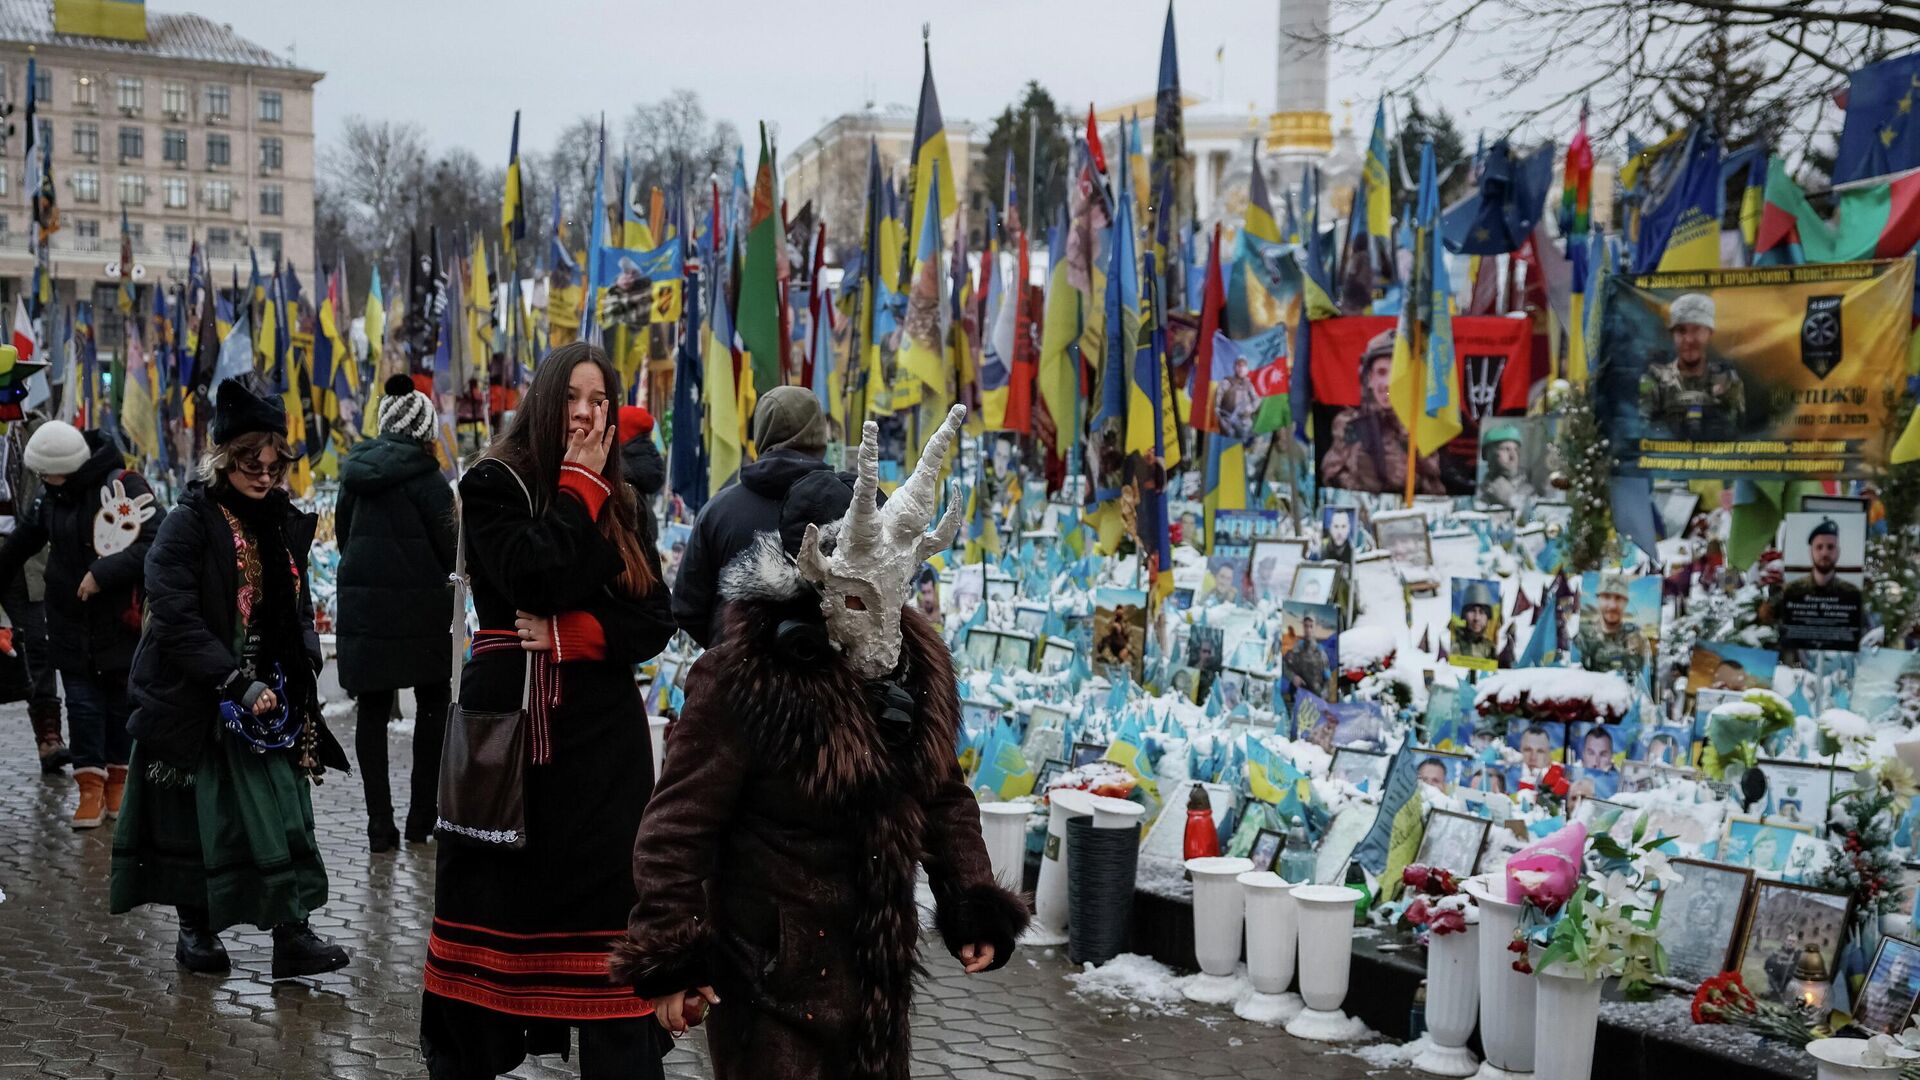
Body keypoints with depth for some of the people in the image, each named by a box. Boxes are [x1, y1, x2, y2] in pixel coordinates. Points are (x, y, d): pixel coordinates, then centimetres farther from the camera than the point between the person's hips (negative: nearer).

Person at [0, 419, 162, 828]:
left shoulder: (124, 487, -17)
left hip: (121, 625, -5)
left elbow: (156, 544, -24)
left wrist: (104, 573, -26)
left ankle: (117, 780, 23)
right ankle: (91, 788, 5)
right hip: (72, 626, 5)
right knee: (82, 706, 2)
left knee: (120, 703, 8)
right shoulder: (52, 496, 5)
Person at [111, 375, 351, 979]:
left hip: (265, 696, 4)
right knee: (195, 814, 5)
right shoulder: (190, 522, -10)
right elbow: (174, 616, -18)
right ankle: (195, 926, 22)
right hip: (196, 697, -4)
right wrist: (237, 683, -23)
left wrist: (295, 672, -2)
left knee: (280, 809, -4)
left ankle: (290, 934, -4)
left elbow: (298, 608, 16)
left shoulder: (284, 523, 8)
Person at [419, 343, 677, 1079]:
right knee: (494, 900, 2)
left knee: (605, 908, 0)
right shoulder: (492, 484, -2)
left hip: (603, 740, 4)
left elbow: (656, 619, 5)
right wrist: (579, 484, -9)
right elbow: (537, 578, -18)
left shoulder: (621, 502, 12)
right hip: (512, 726, -3)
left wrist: (574, 635, -11)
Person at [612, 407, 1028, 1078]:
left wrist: (971, 907, 8)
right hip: (772, 956, -7)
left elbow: (944, 799, 13)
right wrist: (669, 958, -21)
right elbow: (680, 822, -18)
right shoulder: (743, 679, -20)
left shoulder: (916, 667, 2)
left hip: (874, 952, 7)